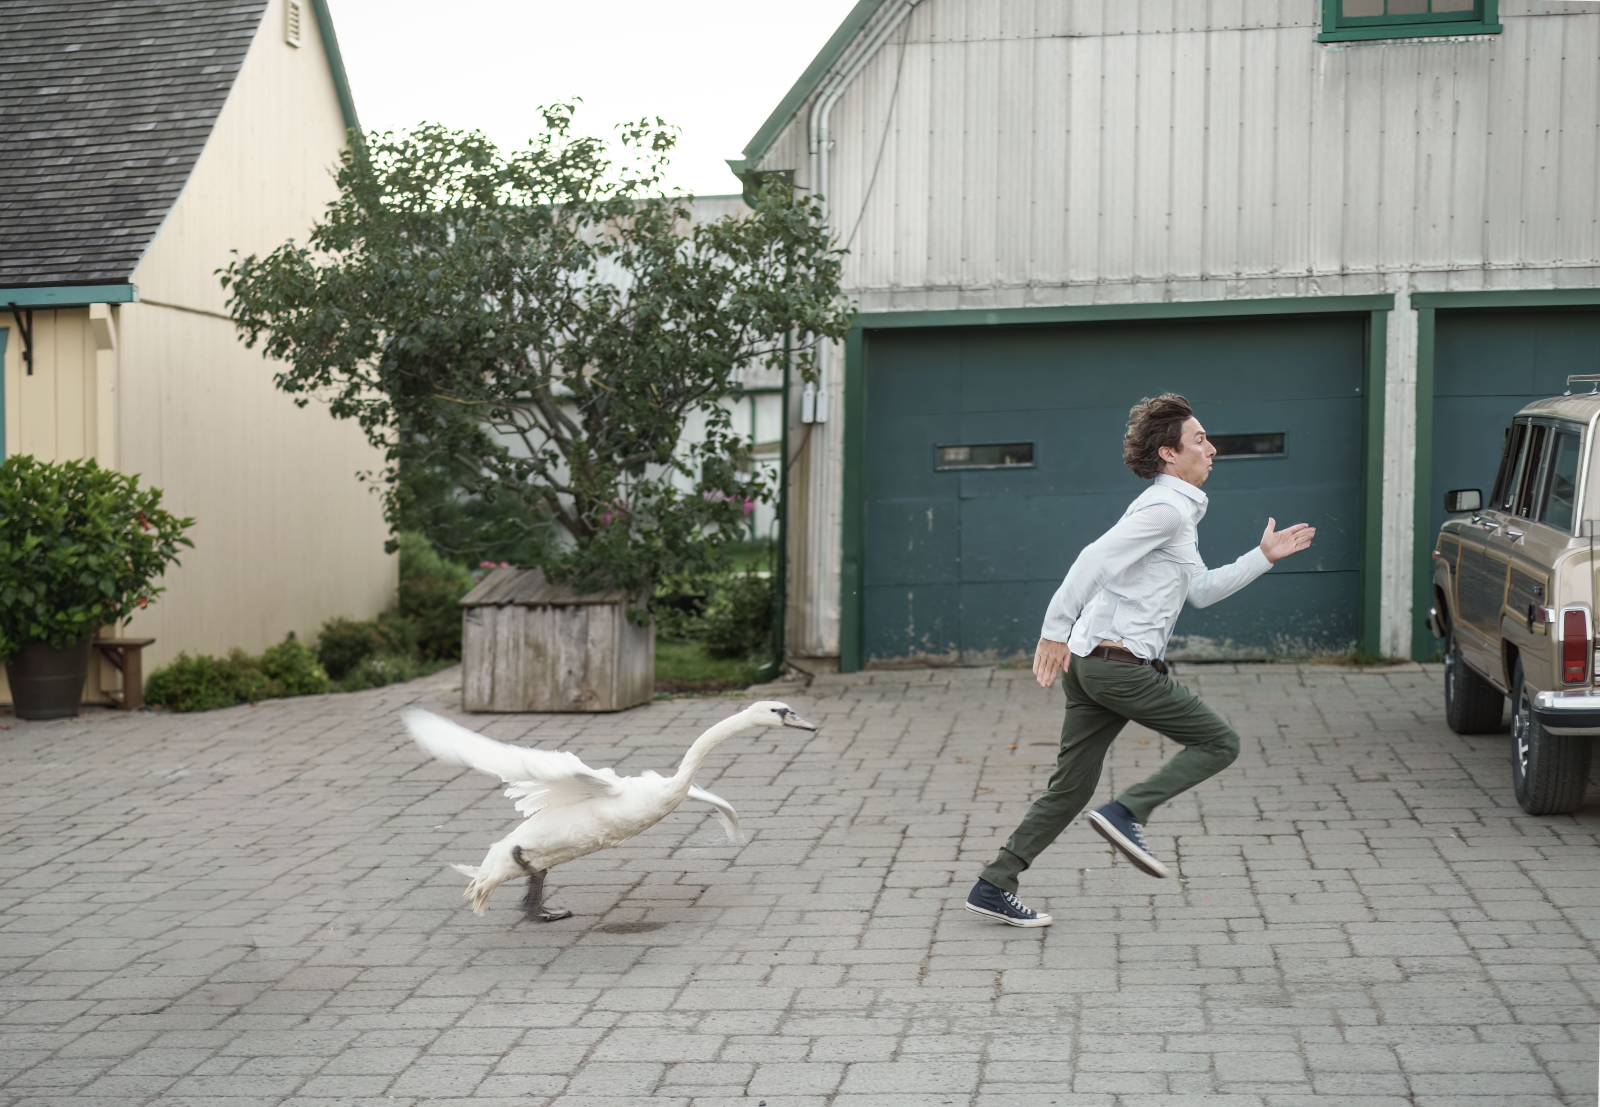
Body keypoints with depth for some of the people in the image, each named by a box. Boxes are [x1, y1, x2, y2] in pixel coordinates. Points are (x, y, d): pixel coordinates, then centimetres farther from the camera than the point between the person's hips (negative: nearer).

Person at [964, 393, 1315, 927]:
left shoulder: (1178, 513, 25)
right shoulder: (1165, 507, -9)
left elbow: (1201, 591, 31)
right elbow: (1096, 558, -21)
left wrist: (1263, 557, 28)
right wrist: (1055, 629, -27)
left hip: (1090, 663, 10)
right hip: (1121, 663, -10)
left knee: (1071, 787, 10)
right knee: (1218, 743, 0)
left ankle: (993, 885, 10)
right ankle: (1127, 812, -10)